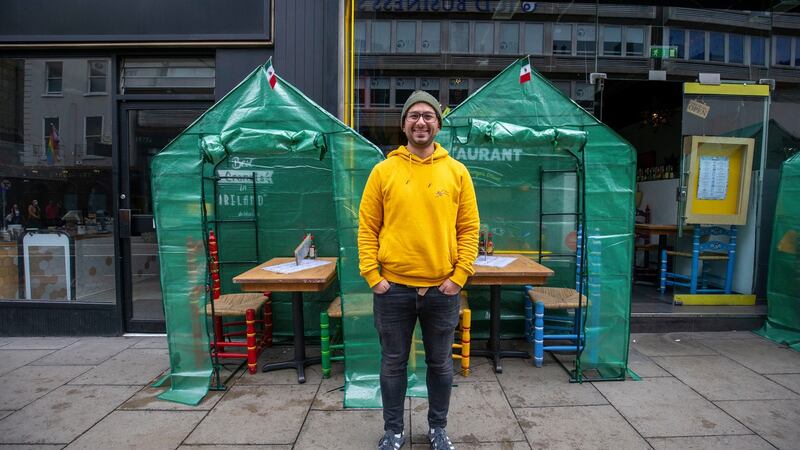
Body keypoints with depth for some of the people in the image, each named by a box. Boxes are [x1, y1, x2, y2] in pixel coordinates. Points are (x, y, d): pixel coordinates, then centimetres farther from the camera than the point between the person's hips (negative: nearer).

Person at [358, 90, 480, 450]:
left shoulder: (456, 172, 2)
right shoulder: (383, 171, 0)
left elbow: (469, 228, 2)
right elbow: (367, 228, 0)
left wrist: (459, 275, -6)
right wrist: (372, 275, -6)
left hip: (442, 288, 1)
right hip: (392, 288, 0)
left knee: (440, 363, 15)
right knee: (393, 363, 13)